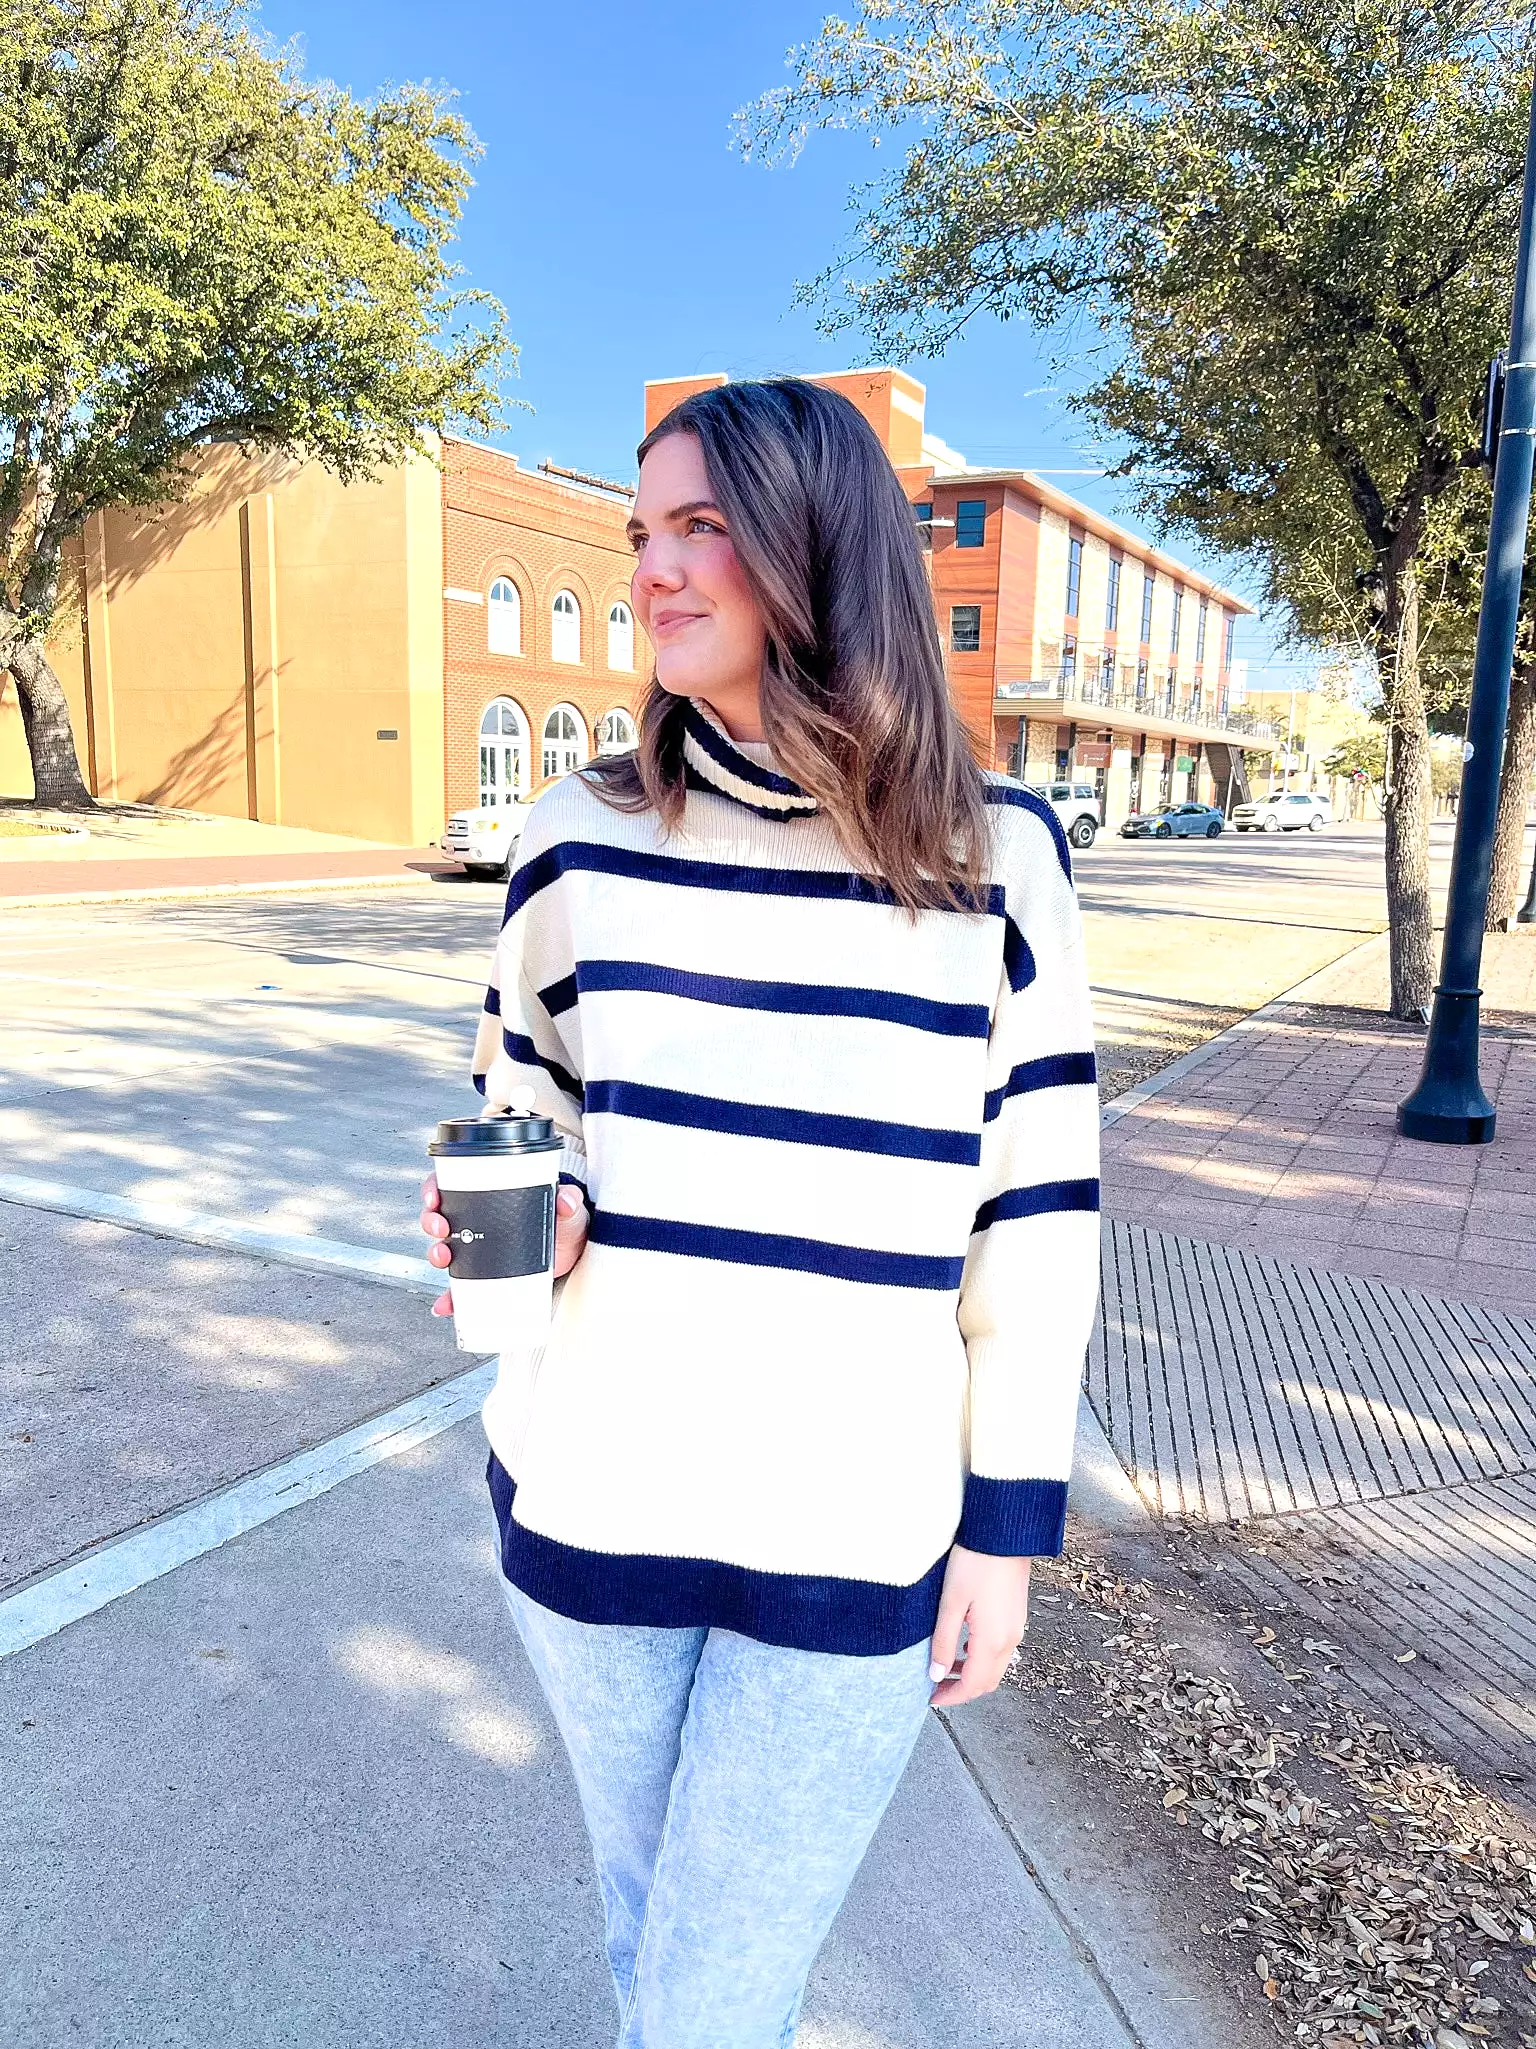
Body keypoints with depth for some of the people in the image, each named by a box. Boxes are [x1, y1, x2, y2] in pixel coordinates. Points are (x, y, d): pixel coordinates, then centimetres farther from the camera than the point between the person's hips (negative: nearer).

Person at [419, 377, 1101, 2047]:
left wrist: (1010, 1521, -1)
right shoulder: (583, 838, -3)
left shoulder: (995, 858, -7)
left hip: (854, 1546, -1)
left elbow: (1039, 1210, -3)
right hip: (590, 1504, 2)